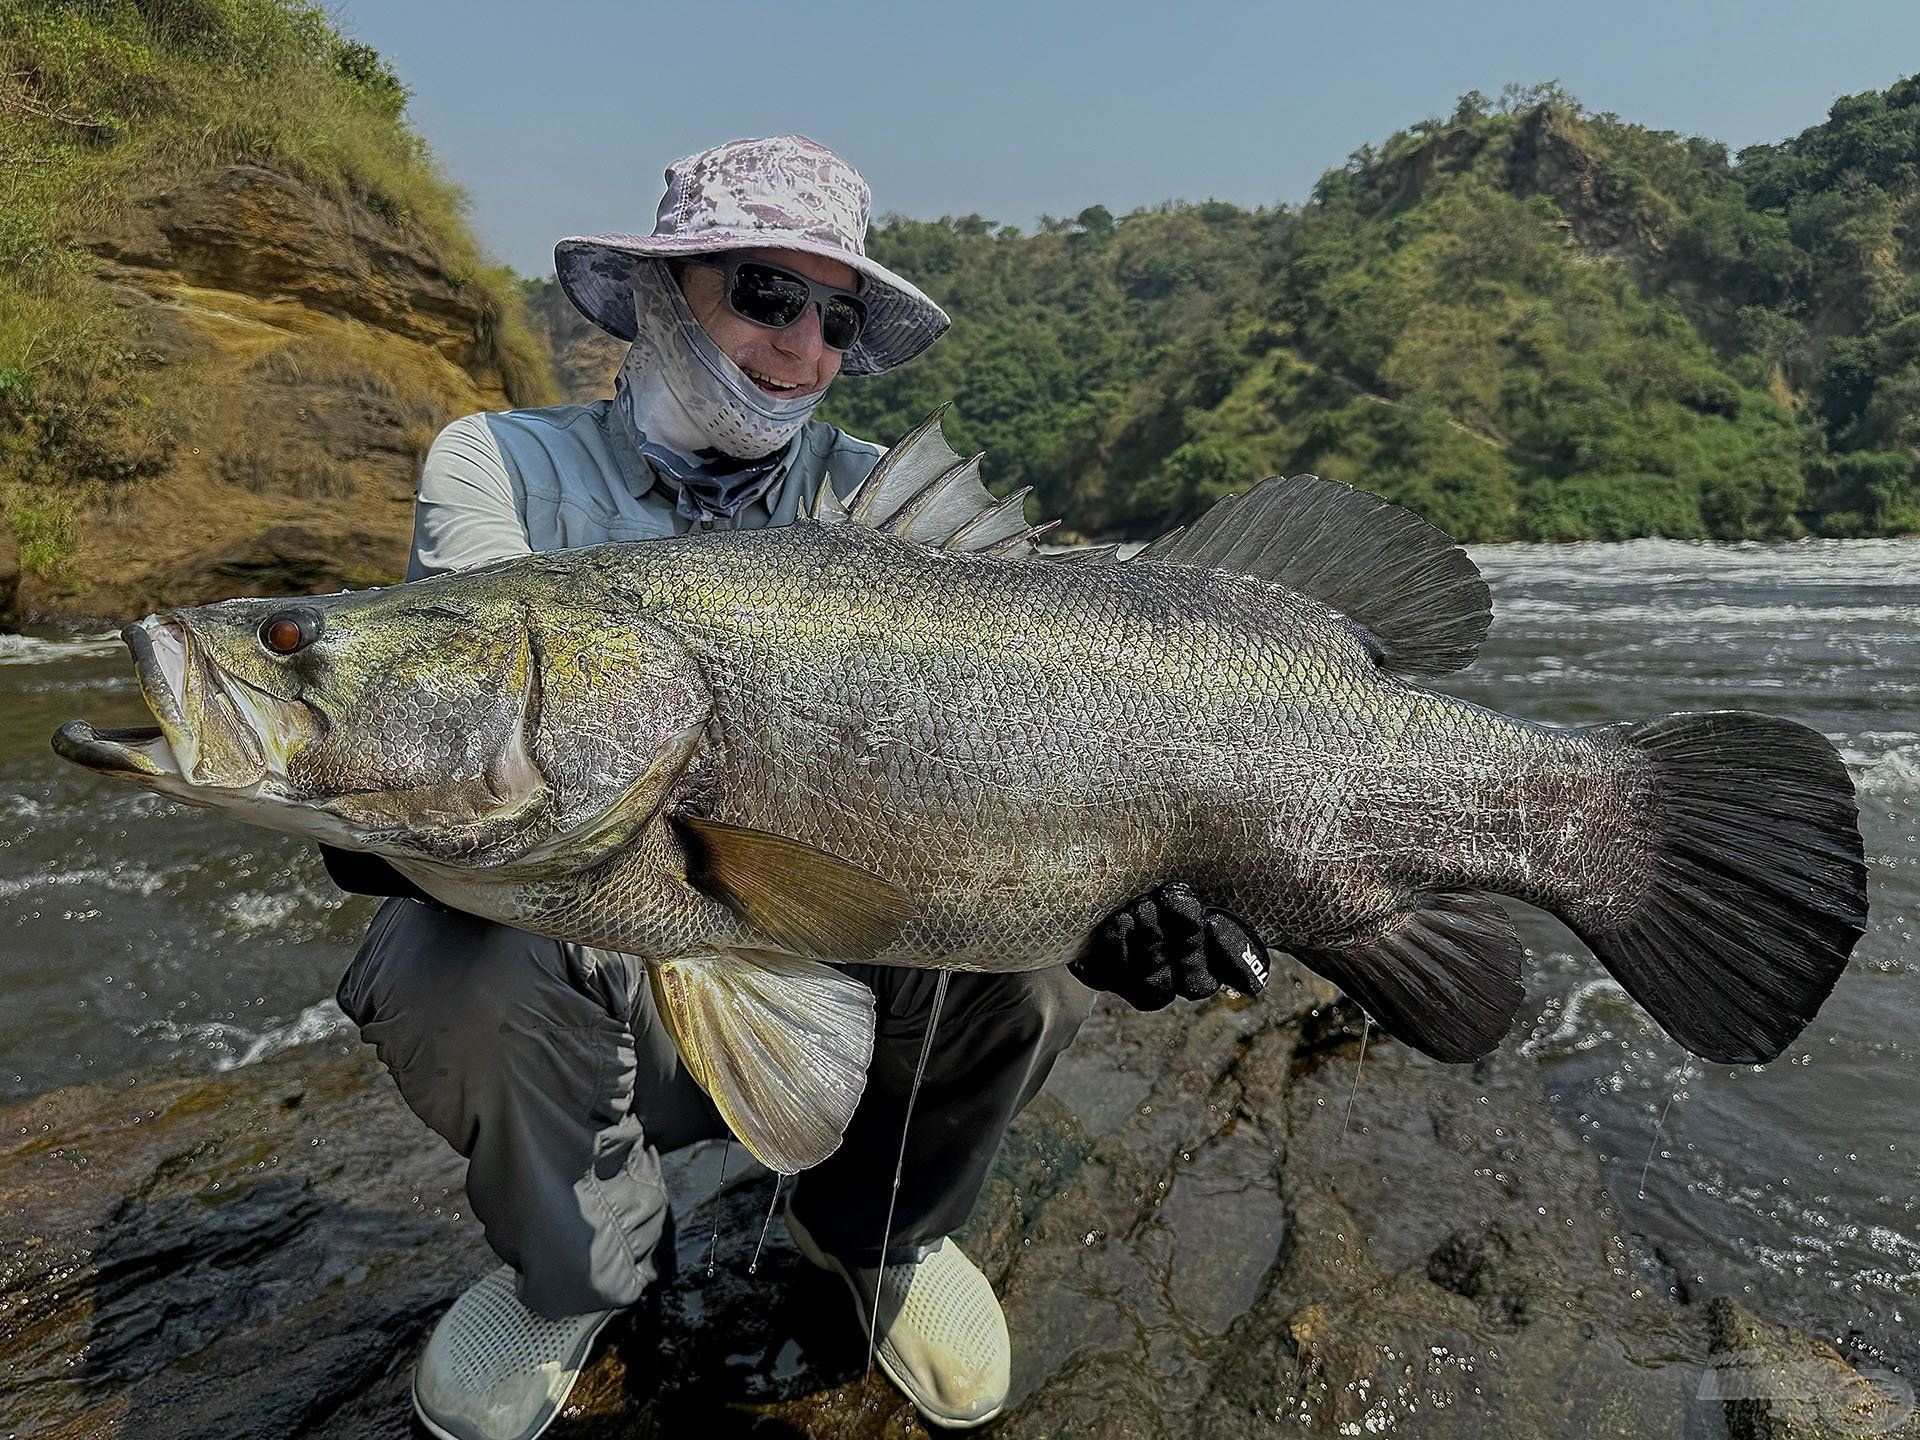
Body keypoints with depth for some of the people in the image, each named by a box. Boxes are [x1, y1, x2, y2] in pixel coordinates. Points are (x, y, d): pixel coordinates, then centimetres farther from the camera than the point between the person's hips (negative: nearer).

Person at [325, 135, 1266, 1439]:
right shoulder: (506, 464, -3)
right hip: (601, 979, -1)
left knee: (1034, 952, -25)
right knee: (461, 967, -33)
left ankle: (879, 1234, 10)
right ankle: (575, 1273, 4)